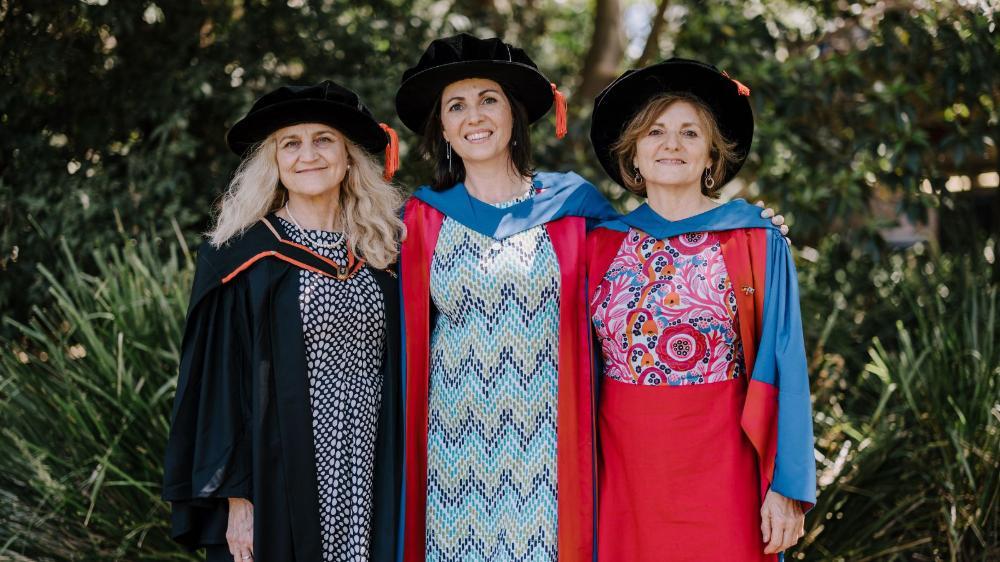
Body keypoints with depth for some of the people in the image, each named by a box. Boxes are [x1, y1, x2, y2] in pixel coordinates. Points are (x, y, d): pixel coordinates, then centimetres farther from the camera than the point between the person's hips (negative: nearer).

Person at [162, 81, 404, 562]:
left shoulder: (383, 252, 7)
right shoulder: (243, 258, -4)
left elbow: (397, 373, 12)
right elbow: (217, 382, -6)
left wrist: (398, 488, 7)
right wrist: (235, 498, -12)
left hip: (369, 484, 4)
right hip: (279, 483, -3)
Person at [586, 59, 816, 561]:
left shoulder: (756, 244, -2)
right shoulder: (601, 246, 5)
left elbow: (783, 368, -4)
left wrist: (785, 488, -9)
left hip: (719, 466, -2)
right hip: (624, 469, 2)